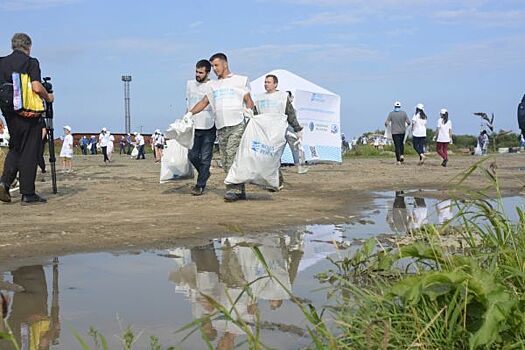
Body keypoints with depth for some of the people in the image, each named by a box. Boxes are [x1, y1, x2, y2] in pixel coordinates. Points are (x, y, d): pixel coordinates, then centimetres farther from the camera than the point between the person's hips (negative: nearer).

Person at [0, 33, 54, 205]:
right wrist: (48, 97, 0)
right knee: (29, 151, 1)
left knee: (15, 148, 20)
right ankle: (28, 194, 3)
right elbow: (36, 88, -19)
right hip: (29, 113, -5)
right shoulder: (31, 62, -7)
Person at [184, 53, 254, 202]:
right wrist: (190, 113, 6)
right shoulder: (213, 85, 24)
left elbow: (248, 100, 5)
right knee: (226, 162, 1)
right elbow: (204, 102, 20)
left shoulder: (240, 80, 11)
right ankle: (240, 191, 5)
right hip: (221, 128, 5)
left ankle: (233, 189, -22)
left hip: (237, 125, -5)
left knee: (232, 156, -19)